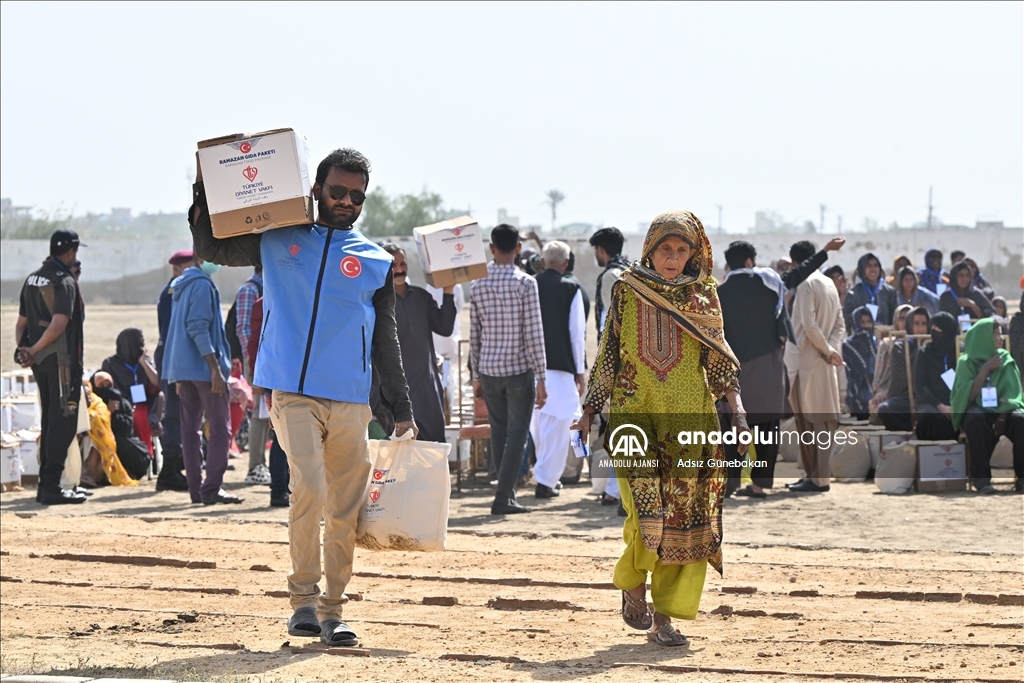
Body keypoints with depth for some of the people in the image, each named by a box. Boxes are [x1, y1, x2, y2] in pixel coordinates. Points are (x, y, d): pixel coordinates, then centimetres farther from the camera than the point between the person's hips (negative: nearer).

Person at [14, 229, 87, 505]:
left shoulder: (32, 280, 13)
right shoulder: (65, 282, -14)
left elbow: (21, 322, 12)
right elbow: (59, 324, -23)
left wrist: (22, 349, 0)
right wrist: (33, 350, -14)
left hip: (40, 360, 8)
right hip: (62, 361, -8)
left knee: (49, 420, 15)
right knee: (64, 422, -6)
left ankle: (46, 484, 17)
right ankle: (51, 487, -10)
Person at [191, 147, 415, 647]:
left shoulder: (377, 263, 12)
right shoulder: (278, 240, 10)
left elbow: (385, 343, 14)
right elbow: (210, 246, 16)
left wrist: (402, 412, 10)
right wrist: (205, 193, 2)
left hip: (351, 401, 2)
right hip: (292, 394, -2)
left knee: (345, 511, 2)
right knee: (309, 488, -19)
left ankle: (332, 611, 11)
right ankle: (303, 600, -10)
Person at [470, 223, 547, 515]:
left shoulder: (477, 284, 3)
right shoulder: (525, 283, -9)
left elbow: (474, 334, 7)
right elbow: (533, 333, -10)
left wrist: (476, 376, 15)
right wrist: (541, 378, -6)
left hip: (488, 370, 4)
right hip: (519, 369, -4)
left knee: (499, 433, 14)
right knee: (517, 435, 0)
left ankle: (507, 491, 17)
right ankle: (503, 499, -5)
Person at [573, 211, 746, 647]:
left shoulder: (703, 293, 7)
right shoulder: (627, 291, 5)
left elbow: (718, 357, 9)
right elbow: (608, 355, 9)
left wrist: (737, 412, 0)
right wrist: (589, 411, 5)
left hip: (689, 416, 2)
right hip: (635, 413, -1)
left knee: (683, 517, -2)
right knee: (647, 512, -15)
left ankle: (663, 618, 6)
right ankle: (632, 583, 13)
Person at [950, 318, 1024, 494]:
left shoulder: (1006, 360, 12)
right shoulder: (966, 362, 4)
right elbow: (967, 395, -8)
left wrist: (1003, 414, -16)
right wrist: (986, 369, -11)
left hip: (1003, 411, 2)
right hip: (977, 410, -2)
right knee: (976, 421, -39)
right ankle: (981, 479, -33)